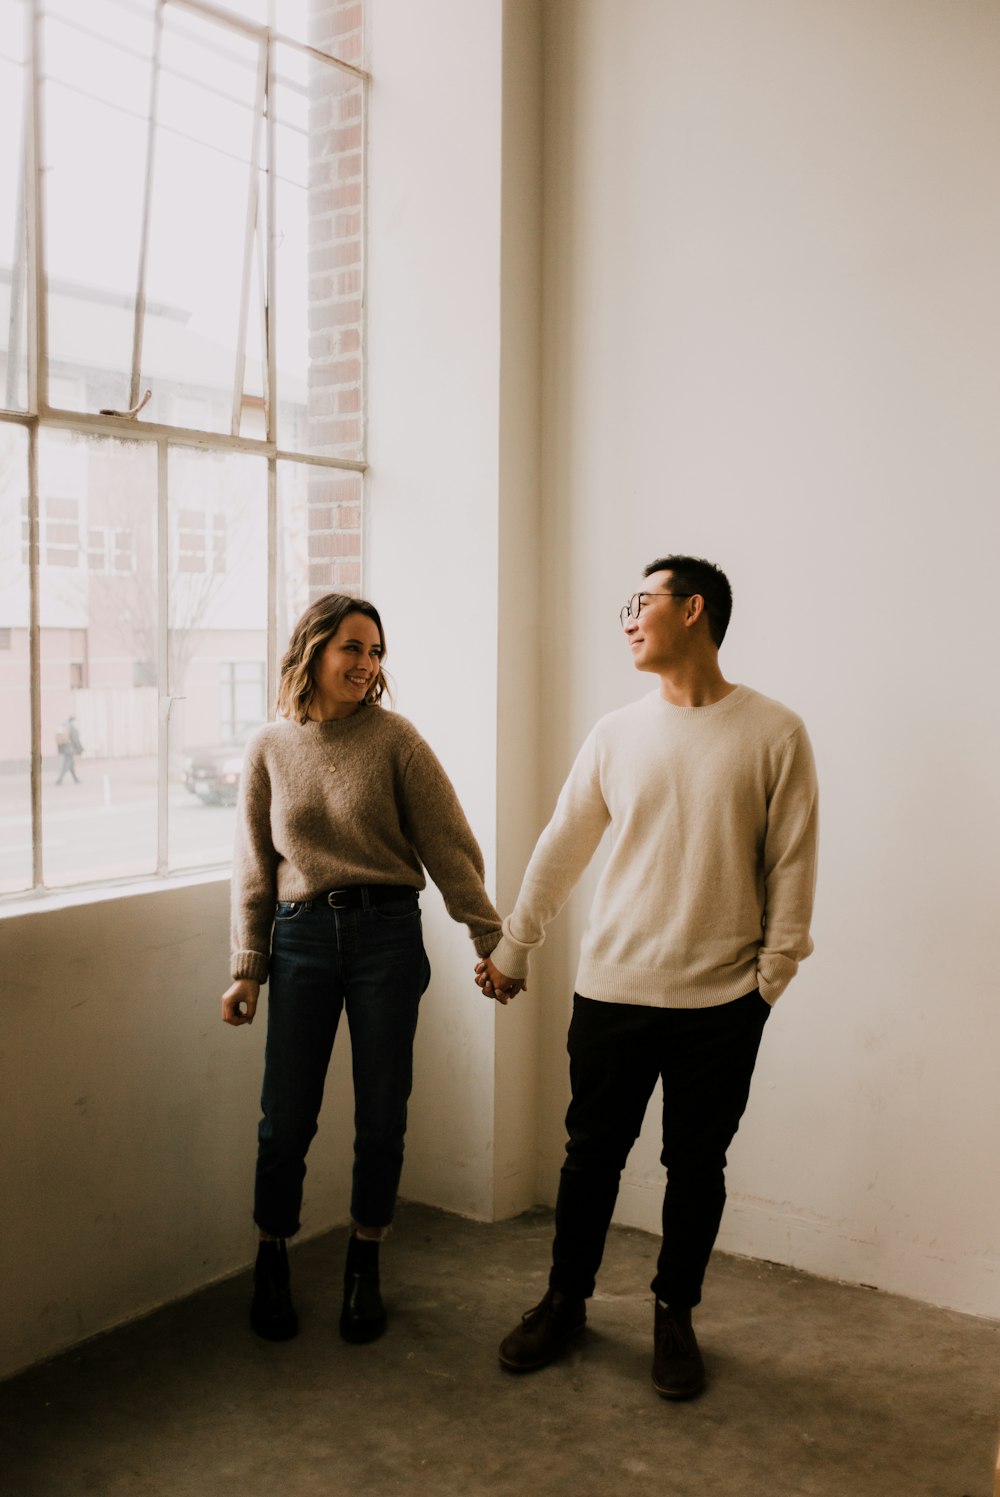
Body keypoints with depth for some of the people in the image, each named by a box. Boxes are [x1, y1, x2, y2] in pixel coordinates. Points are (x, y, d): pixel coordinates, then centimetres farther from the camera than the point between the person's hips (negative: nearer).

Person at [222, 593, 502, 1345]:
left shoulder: (393, 737, -3)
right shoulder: (271, 748, 3)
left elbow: (449, 845, -3)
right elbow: (254, 867, 7)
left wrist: (490, 938, -5)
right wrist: (248, 968, 6)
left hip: (387, 935, -1)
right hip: (301, 937, 1)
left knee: (381, 1117, 7)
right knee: (286, 1118, 4)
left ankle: (364, 1270, 27)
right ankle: (272, 1266, 27)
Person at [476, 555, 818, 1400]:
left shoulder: (775, 734, -5)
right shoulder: (617, 735, 4)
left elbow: (791, 865, -2)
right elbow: (561, 849, 9)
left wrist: (773, 973, -4)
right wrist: (512, 949, 12)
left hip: (721, 1000, -2)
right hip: (613, 988, 2)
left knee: (696, 1164, 11)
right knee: (593, 1153, 12)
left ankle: (675, 1315, 31)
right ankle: (566, 1301, 32)